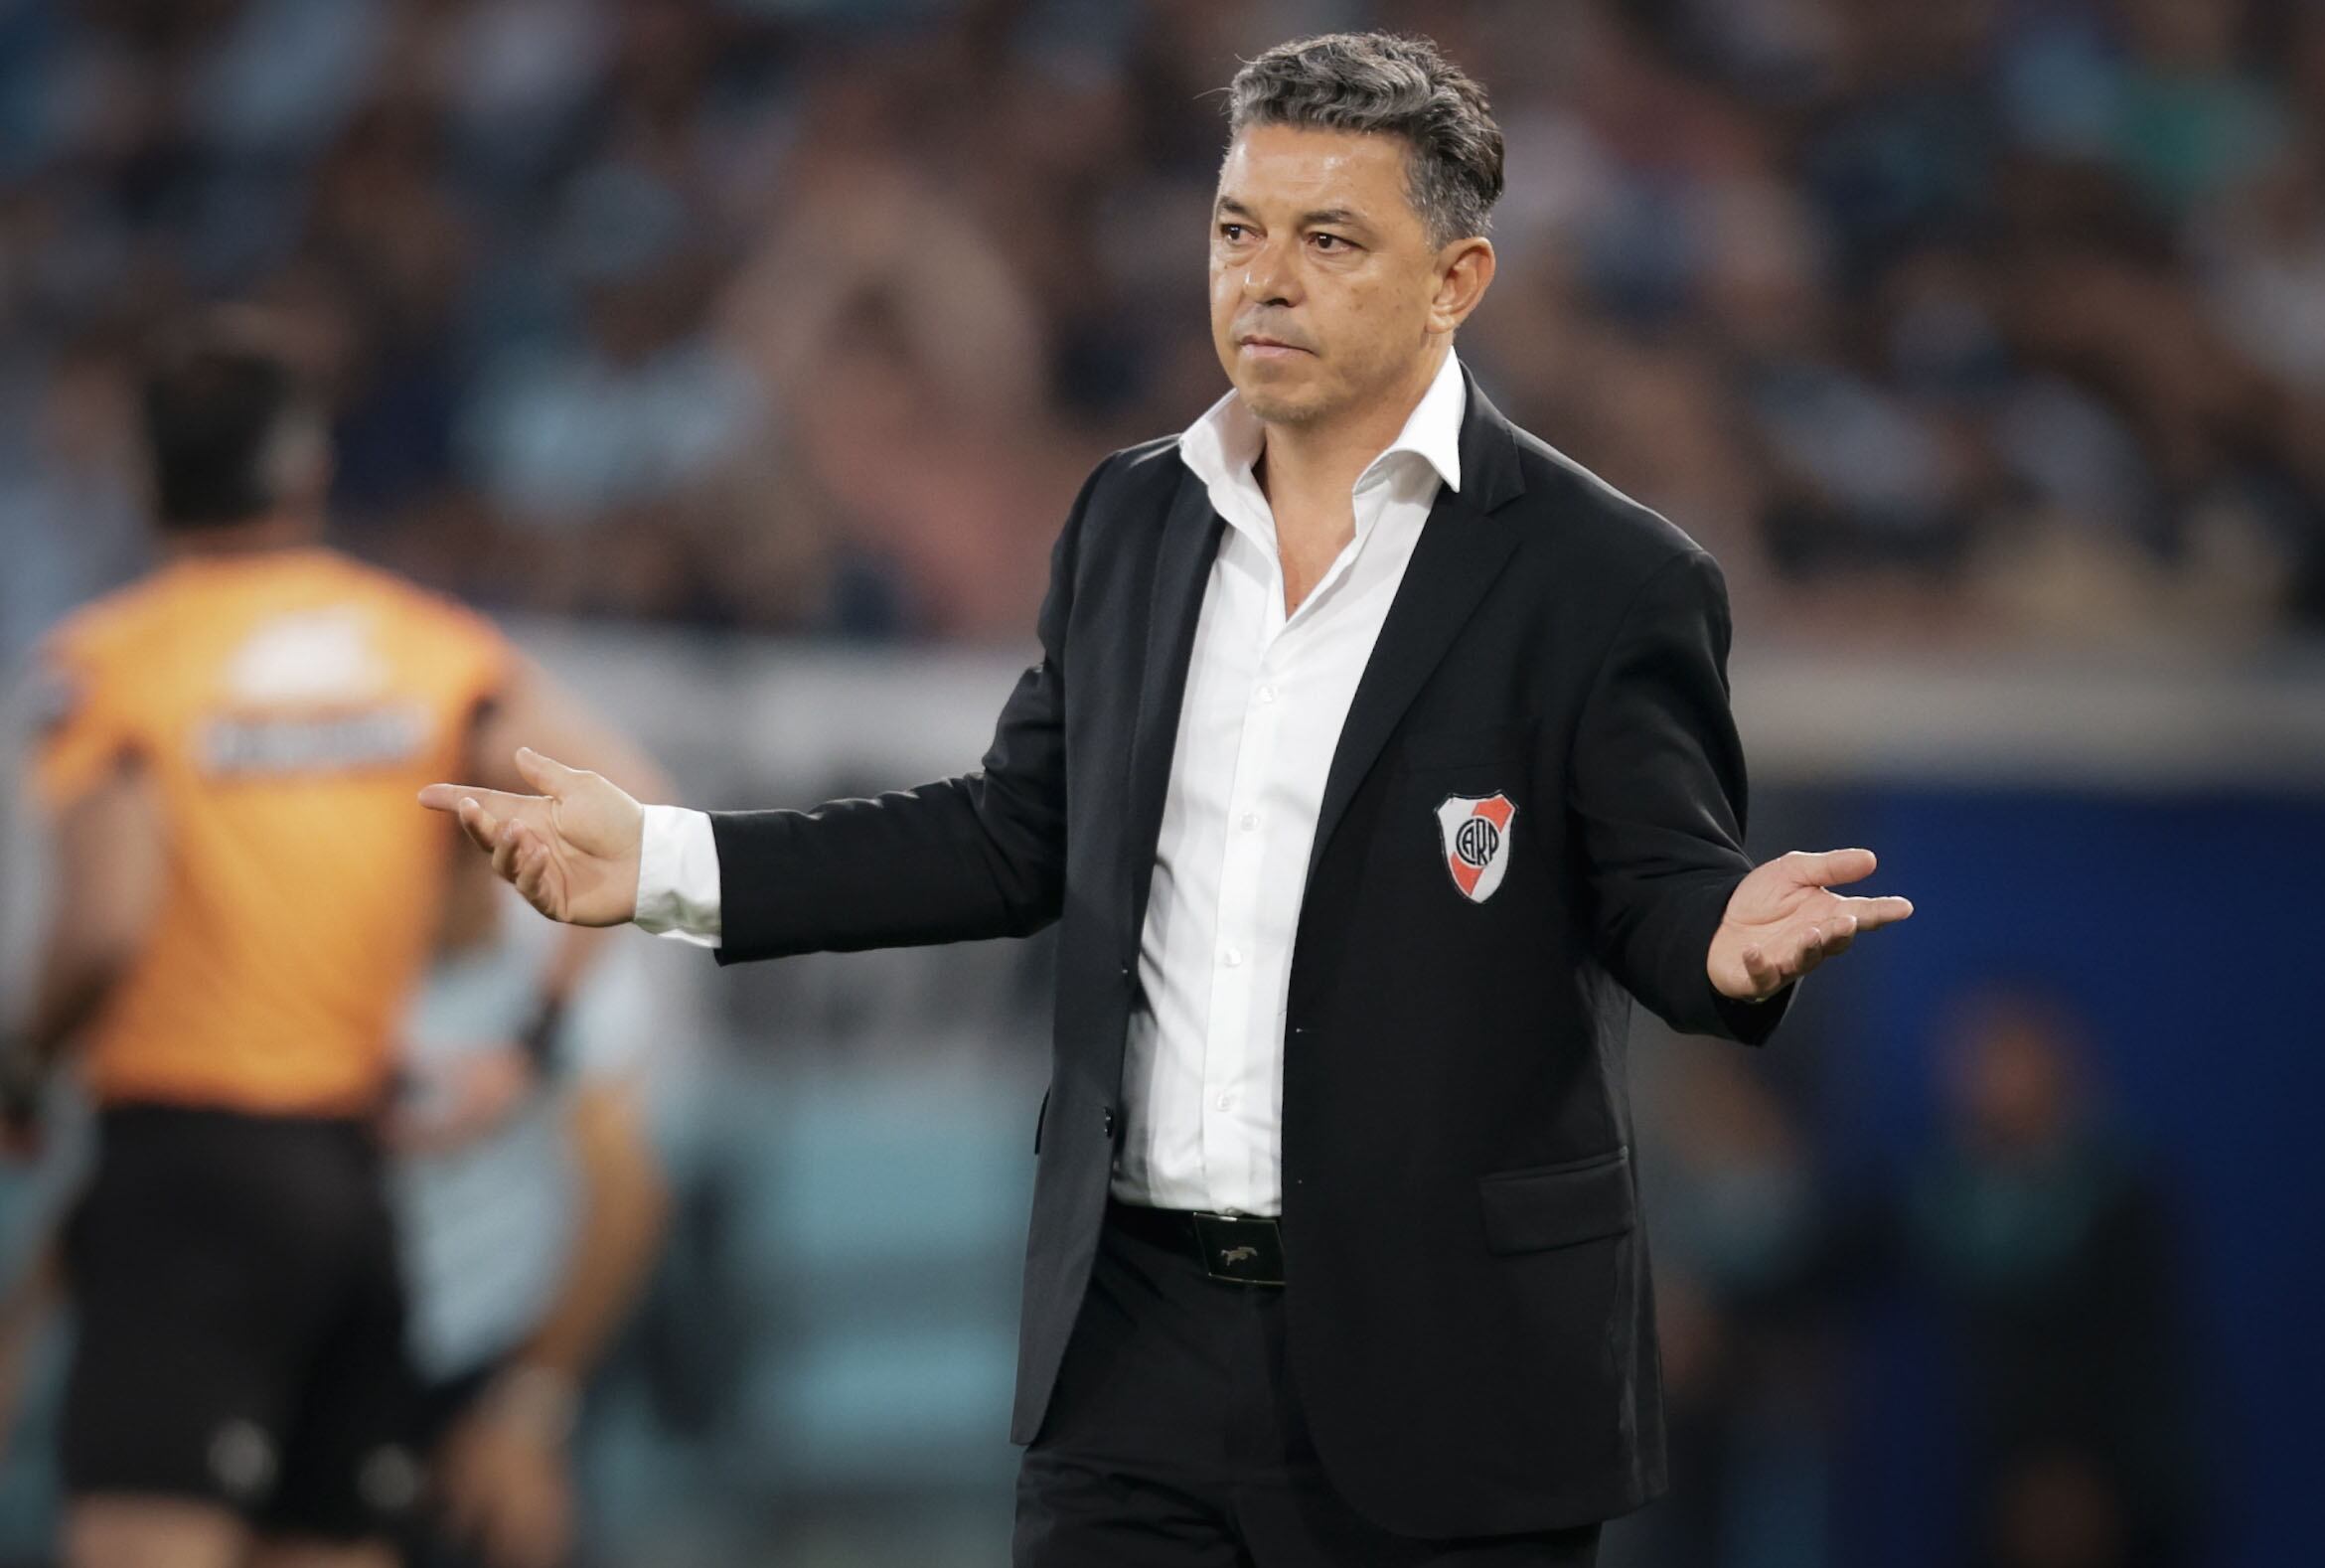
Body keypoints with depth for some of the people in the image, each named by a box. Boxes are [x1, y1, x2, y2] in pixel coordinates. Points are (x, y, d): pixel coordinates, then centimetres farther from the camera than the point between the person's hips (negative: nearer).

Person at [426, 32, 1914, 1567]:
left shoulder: (1605, 579, -6)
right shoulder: (1132, 521, 11)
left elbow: (1664, 889, -6)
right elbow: (1020, 836, 17)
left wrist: (1727, 944, -31)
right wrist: (671, 861, 11)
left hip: (1442, 1374, -4)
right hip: (1136, 1336, 5)